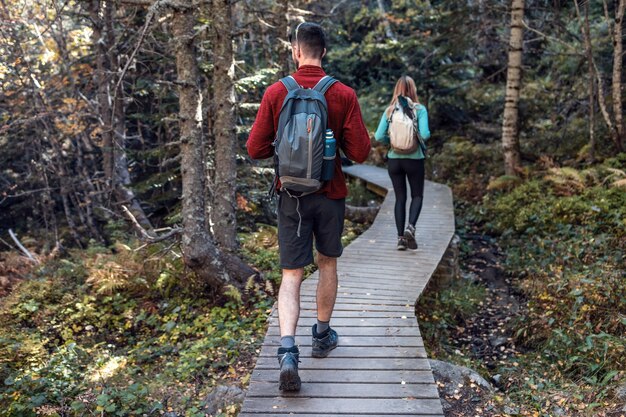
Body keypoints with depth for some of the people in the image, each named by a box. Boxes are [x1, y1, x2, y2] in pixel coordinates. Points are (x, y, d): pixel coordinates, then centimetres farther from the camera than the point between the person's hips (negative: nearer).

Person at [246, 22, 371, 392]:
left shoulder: (275, 93, -6)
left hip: (292, 196, 0)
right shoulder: (344, 94, -7)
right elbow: (360, 152, -8)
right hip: (331, 194, 0)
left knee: (292, 275, 3)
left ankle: (288, 350, -13)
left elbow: (256, 150, -5)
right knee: (328, 265, 19)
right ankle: (323, 336, 33)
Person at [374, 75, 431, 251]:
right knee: (417, 195, 14)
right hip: (414, 159, -2)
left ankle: (401, 237, 9)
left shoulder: (389, 110, -1)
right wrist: (427, 134, 6)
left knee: (400, 198, 10)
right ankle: (410, 227, -8)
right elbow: (424, 134, -17)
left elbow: (379, 136, -5)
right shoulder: (419, 109, -7)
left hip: (394, 159, 2)